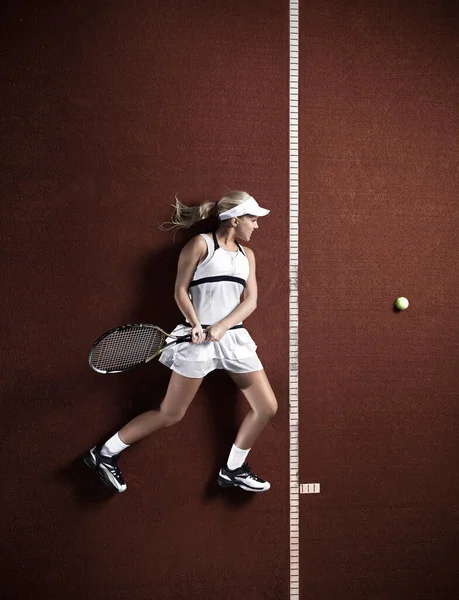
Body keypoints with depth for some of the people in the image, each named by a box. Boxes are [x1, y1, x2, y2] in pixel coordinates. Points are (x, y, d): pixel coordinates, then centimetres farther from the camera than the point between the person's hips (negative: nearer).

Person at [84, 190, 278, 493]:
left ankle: (233, 470, 22)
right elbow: (181, 291, -4)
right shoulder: (200, 244, -3)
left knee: (267, 407, 3)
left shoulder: (247, 254, 14)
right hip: (199, 339, -6)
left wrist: (223, 326, -11)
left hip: (234, 337, 6)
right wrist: (196, 325, -18)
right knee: (170, 414, -1)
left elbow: (250, 301, 5)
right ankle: (104, 454, 16)